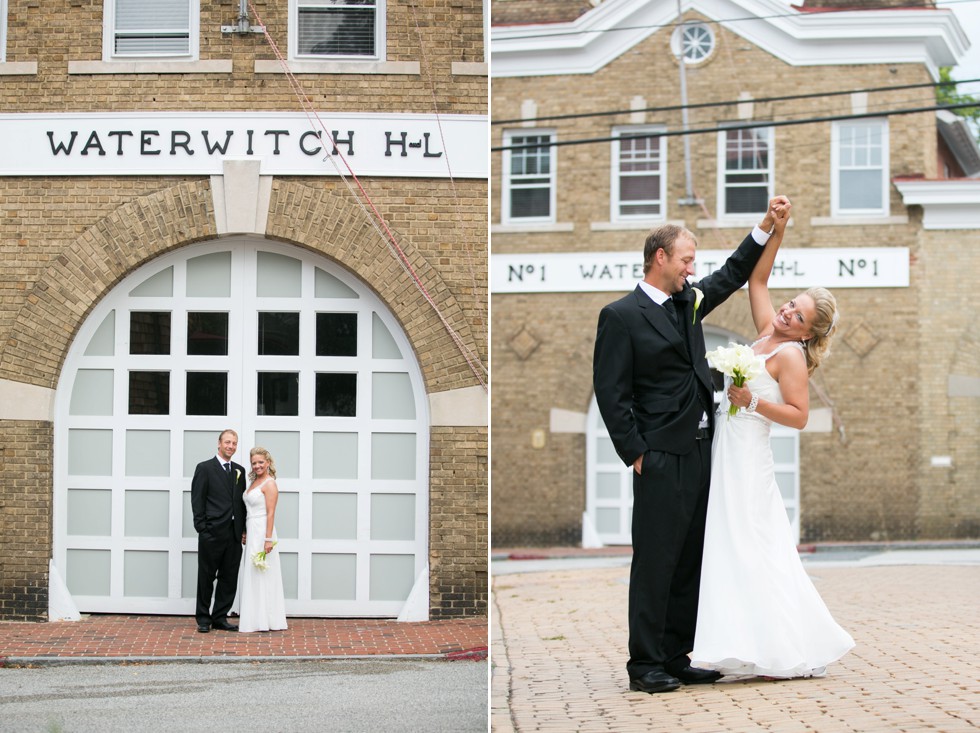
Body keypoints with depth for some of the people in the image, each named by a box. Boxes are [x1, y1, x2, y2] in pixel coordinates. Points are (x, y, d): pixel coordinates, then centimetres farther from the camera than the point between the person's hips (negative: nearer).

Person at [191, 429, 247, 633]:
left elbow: (242, 502, 14)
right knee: (206, 577, 3)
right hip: (212, 533, -5)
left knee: (229, 579, 7)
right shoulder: (205, 468, -2)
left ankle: (220, 618, 15)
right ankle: (203, 619, 11)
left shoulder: (239, 471, 14)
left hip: (234, 535, 5)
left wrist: (243, 530, 7)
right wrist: (202, 527, -11)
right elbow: (197, 500, -5)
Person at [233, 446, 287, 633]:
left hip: (262, 533, -9)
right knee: (251, 575, 10)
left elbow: (270, 513, -17)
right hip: (252, 533, 9)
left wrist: (268, 539, -22)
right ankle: (255, 619, 15)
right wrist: (245, 532, 15)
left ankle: (265, 620, -1)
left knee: (260, 575, -6)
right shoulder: (254, 482, 14)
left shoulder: (269, 484, -12)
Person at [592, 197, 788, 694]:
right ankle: (645, 664, 0)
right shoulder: (621, 316, -7)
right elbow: (610, 392, -9)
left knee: (689, 561, 10)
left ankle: (675, 657, 16)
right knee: (655, 562, -5)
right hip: (660, 458, -8)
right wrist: (636, 453, -12)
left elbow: (732, 274, 29)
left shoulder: (688, 301, 15)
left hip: (698, 453, 8)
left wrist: (767, 225, 19)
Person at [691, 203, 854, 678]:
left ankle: (794, 653, -6)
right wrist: (777, 231, 9)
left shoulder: (791, 355, -10)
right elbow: (756, 279, 17)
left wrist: (753, 401, -20)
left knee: (752, 550, -10)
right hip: (726, 454, 9)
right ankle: (778, 648, 9)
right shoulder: (767, 333, 12)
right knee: (733, 549, 7)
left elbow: (799, 416, -15)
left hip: (747, 459, -9)